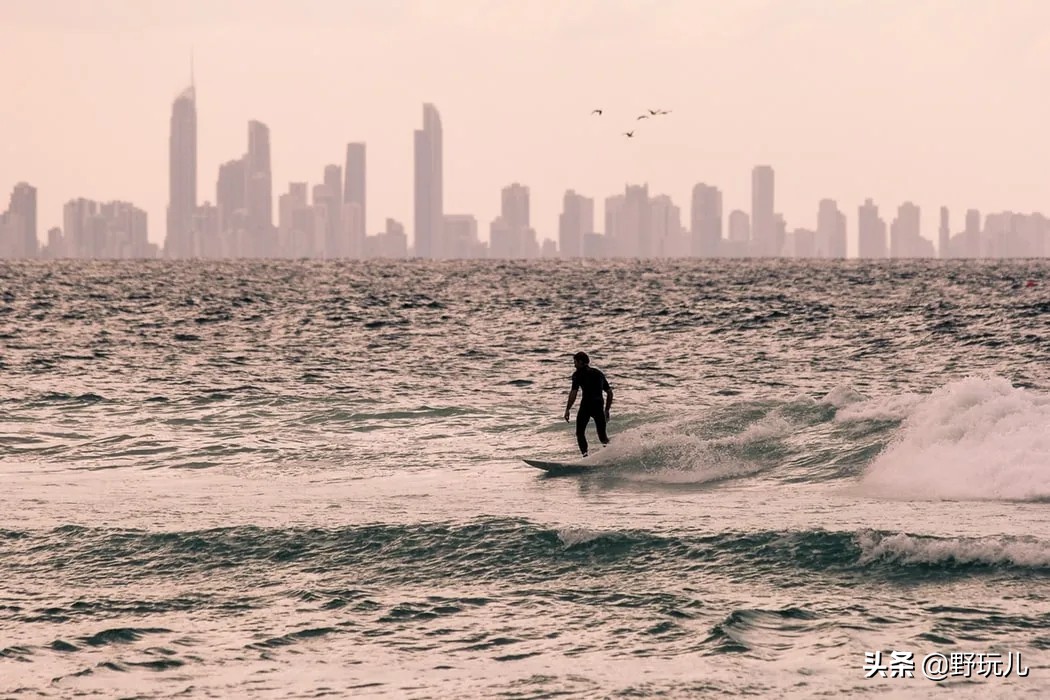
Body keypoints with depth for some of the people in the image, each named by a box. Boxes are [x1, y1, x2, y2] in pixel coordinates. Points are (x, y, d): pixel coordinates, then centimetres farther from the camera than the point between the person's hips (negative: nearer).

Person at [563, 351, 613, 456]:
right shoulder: (598, 373, 20)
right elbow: (610, 392, 20)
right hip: (599, 406, 4)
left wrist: (567, 409, -5)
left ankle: (585, 454, -9)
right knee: (602, 435, 12)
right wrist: (607, 410, 26)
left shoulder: (578, 374, 3)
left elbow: (573, 393, -9)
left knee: (580, 433, 10)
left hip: (586, 405, -4)